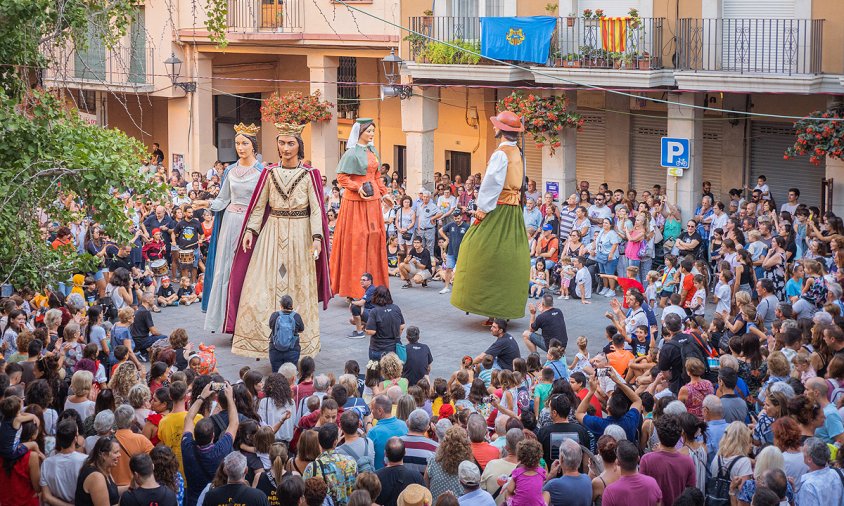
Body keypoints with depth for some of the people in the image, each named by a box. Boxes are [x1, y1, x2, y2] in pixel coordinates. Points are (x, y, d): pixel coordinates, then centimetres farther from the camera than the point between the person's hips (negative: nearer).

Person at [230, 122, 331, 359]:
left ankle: (298, 345, 8)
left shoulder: (309, 175, -1)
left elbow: (316, 209, -4)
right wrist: (250, 230, -5)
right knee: (264, 286, -3)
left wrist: (317, 238, -15)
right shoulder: (270, 173, 7)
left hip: (299, 236, -2)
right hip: (272, 234, 2)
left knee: (298, 287, 1)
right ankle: (264, 343, 2)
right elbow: (259, 205, 7)